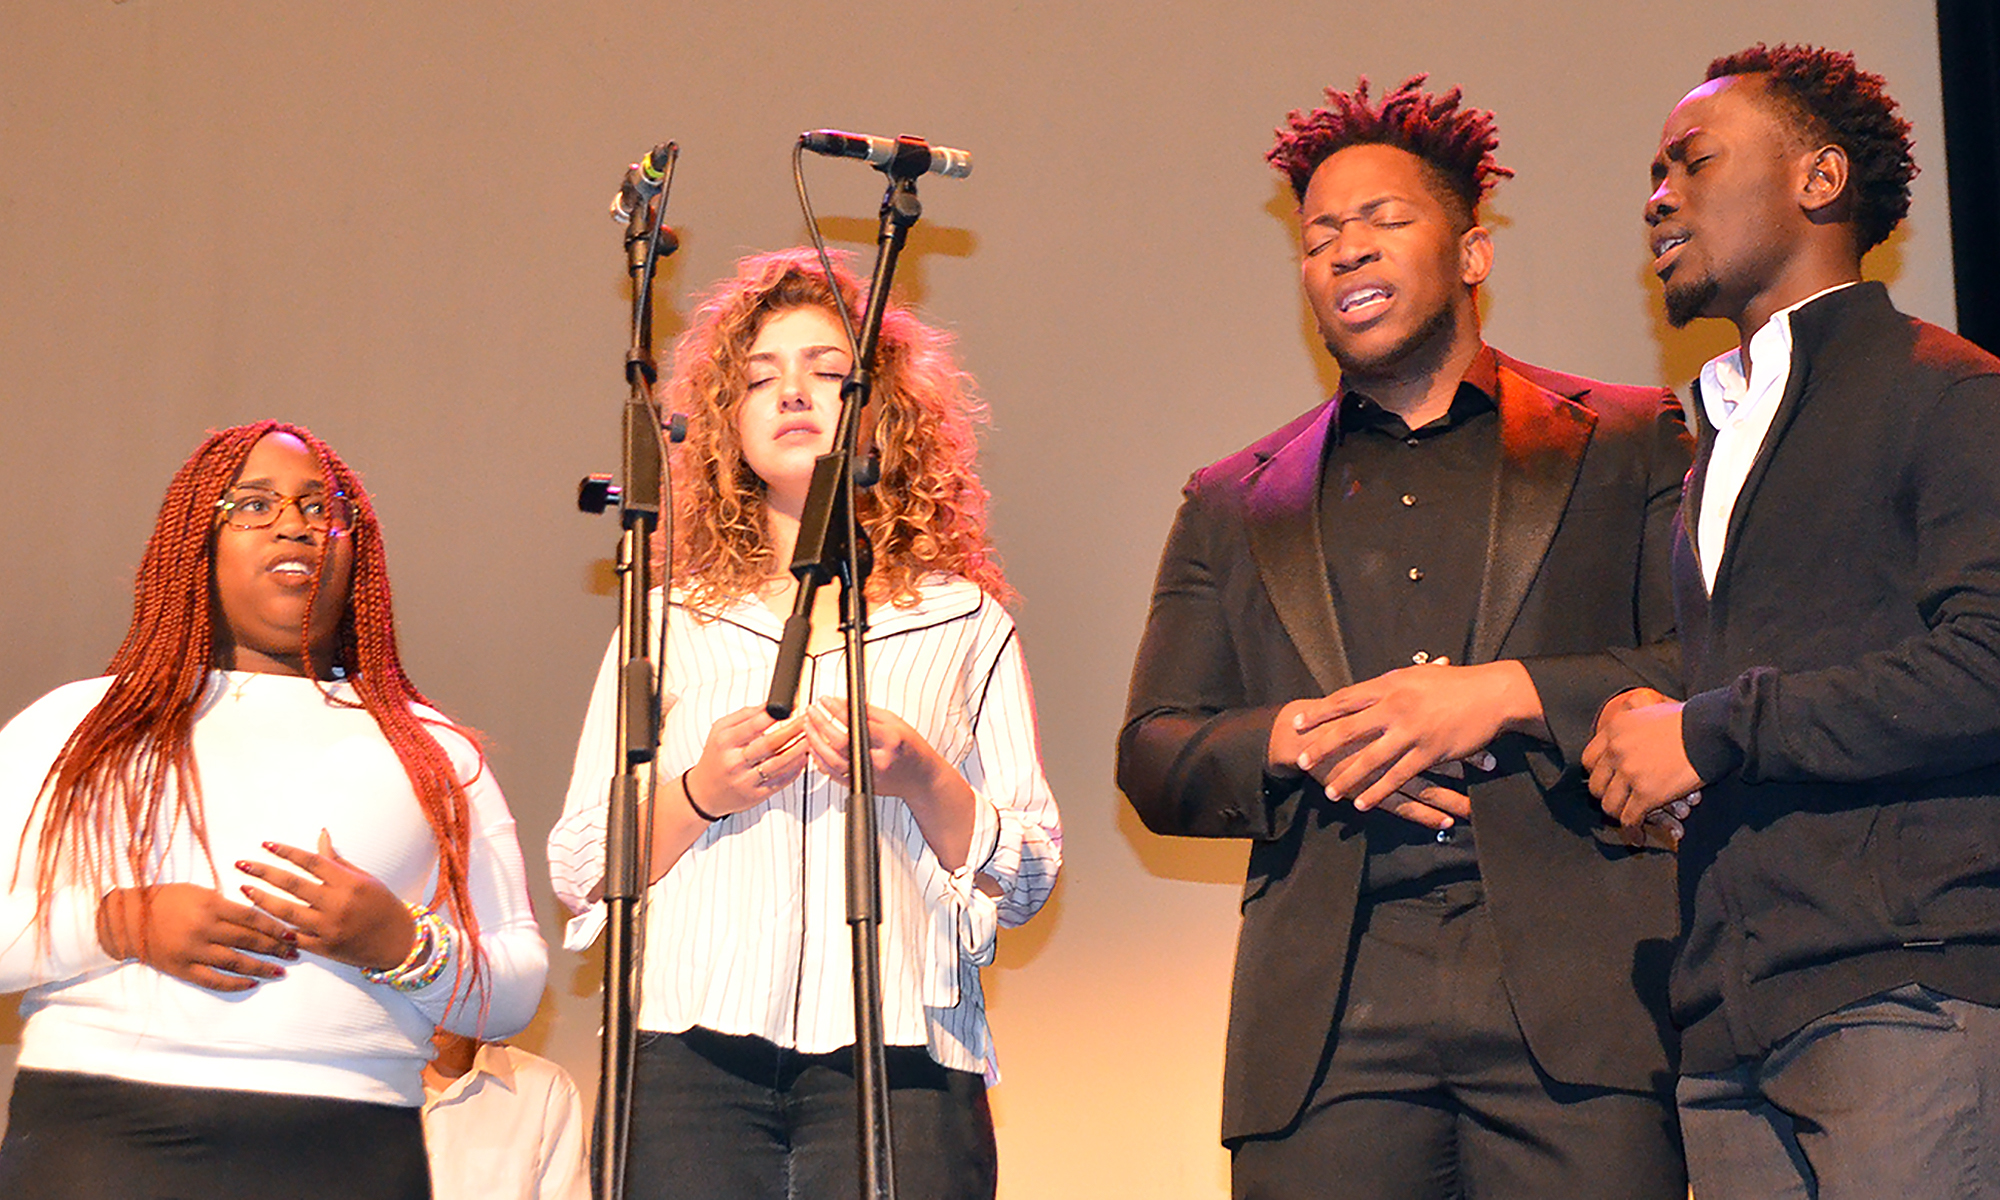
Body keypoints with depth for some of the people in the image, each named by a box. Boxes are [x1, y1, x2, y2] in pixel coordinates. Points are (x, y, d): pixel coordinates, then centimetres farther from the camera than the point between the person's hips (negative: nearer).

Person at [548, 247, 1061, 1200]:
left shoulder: (963, 622, 17)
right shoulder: (669, 623, 18)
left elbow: (1026, 882, 11)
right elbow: (577, 873, 12)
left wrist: (923, 781, -7)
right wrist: (700, 796, -6)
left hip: (897, 1058, 0)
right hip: (688, 1055, 1)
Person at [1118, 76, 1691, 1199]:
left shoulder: (1629, 444, 14)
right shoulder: (1233, 505, 20)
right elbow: (1151, 759, 15)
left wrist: (1510, 695, -10)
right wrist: (1294, 742, -5)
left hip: (1576, 991, -1)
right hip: (1327, 1016, 2)